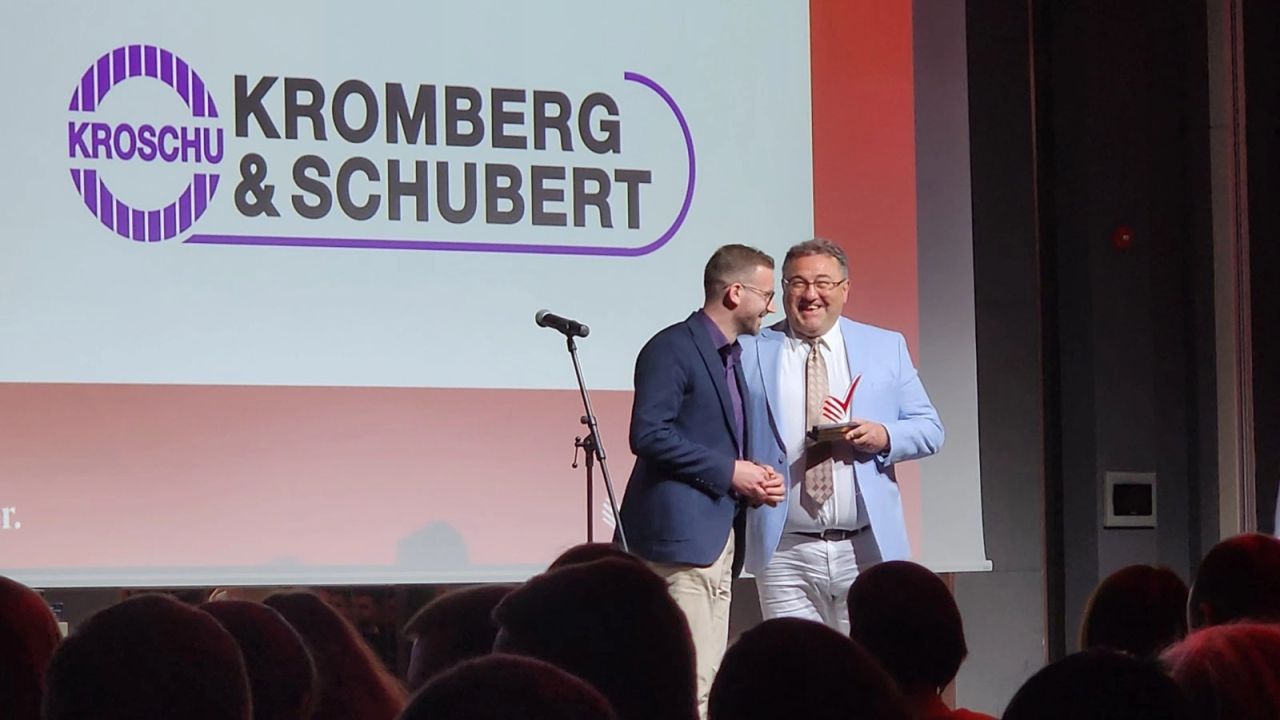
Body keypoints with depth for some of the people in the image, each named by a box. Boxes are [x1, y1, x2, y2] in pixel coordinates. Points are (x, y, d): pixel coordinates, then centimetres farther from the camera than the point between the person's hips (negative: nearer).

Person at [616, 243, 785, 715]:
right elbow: (648, 434, -19)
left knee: (709, 677, 8)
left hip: (719, 534, 10)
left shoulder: (733, 356, 21)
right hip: (680, 533, -10)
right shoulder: (672, 348, -9)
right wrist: (728, 471, -16)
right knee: (690, 681, -14)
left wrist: (756, 480, 8)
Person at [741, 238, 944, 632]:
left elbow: (929, 428, 11)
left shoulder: (887, 348, 12)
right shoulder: (750, 353, 7)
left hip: (867, 551, 1)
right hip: (785, 554, -1)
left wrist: (885, 437, -10)